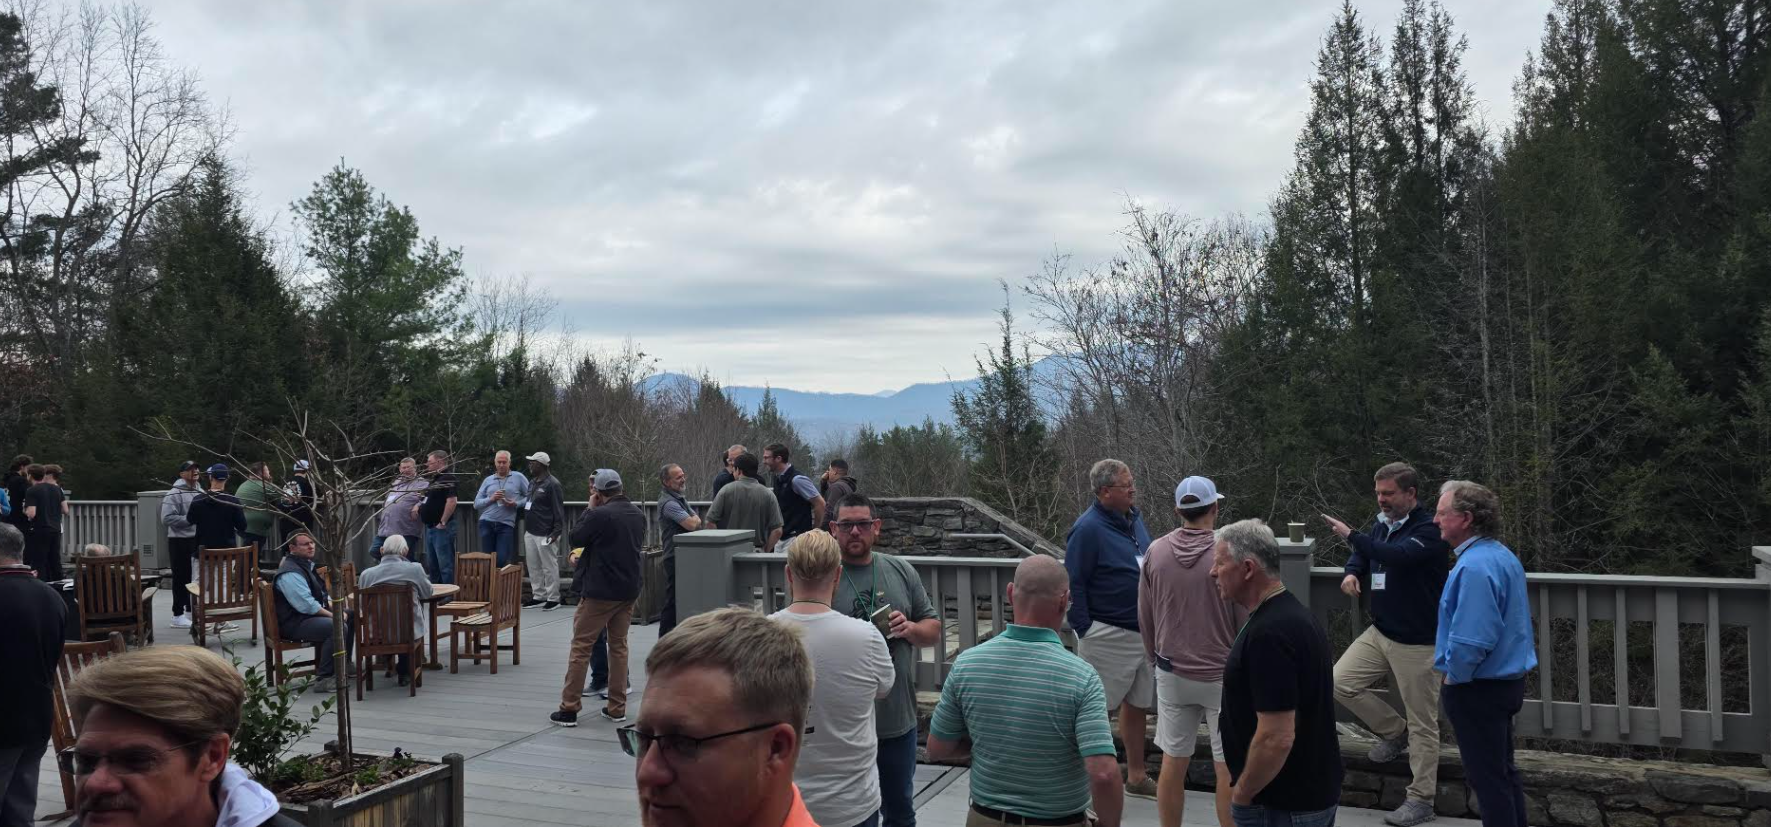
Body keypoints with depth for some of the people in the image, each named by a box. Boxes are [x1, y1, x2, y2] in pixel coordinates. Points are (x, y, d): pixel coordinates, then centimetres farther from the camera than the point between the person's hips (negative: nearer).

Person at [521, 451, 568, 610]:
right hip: (530, 532, 9)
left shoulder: (552, 484, -13)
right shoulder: (532, 482, 15)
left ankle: (553, 599, 6)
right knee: (533, 567, 14)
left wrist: (556, 532, -19)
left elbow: (558, 510, -15)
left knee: (549, 567, -1)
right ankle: (538, 596, 24)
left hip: (545, 535, -9)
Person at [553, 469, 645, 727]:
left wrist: (589, 509, 1)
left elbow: (576, 538, -6)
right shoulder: (638, 514, 5)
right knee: (619, 645, 15)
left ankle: (569, 709, 4)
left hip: (600, 590, -6)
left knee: (581, 647, 2)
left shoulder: (599, 515, -18)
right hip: (629, 589, 7)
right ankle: (617, 708, 16)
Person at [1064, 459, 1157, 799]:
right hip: (1107, 636, -8)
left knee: (1136, 705, 15)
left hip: (1142, 631, 8)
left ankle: (1136, 776, 27)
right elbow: (1073, 584, -16)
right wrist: (1084, 630, -16)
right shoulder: (1088, 528, -16)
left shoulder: (1134, 518, 9)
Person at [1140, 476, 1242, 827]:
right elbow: (1247, 620, -9)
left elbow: (1144, 617, 5)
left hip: (1172, 674, 3)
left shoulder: (1156, 551, -5)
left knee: (1173, 763, 12)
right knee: (1227, 768, 8)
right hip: (1223, 675, -3)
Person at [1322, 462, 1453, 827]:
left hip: (1418, 642, -7)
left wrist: (1351, 535, -27)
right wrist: (1352, 573, -1)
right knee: (1341, 682, -2)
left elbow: (1397, 555, -34)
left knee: (1422, 724, 1)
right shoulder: (1382, 524, 6)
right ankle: (1394, 732, 19)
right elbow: (1362, 554, 22)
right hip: (1379, 633, 8)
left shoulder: (1430, 529, -17)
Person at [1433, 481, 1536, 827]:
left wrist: (1455, 676, -15)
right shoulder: (1502, 554, 6)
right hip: (1508, 679, 10)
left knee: (1489, 778, 3)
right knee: (1503, 770, 21)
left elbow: (1473, 640, -31)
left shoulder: (1475, 566, -26)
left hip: (1479, 689, -10)